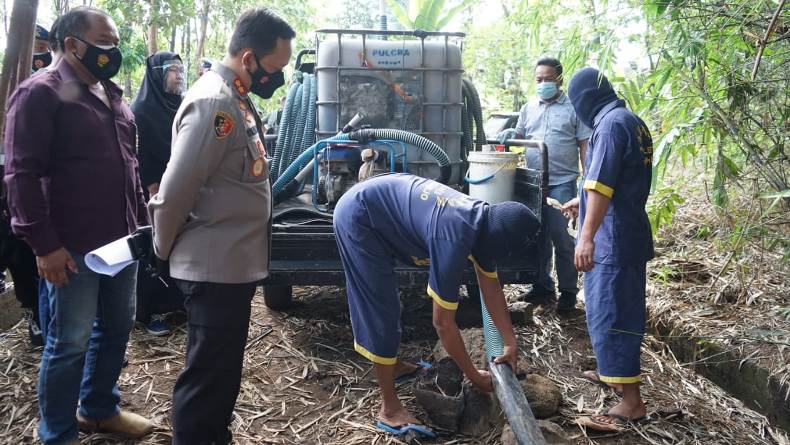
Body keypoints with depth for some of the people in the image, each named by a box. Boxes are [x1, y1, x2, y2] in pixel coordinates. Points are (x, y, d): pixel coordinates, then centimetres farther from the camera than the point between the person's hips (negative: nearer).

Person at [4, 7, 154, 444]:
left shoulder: (112, 94, 14)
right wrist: (44, 244, -18)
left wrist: (141, 222, 18)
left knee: (115, 329, 17)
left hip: (121, 240, 8)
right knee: (69, 343, 3)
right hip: (73, 247, -8)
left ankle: (99, 409, 36)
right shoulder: (40, 93, -10)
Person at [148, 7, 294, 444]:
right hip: (214, 267, -10)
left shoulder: (235, 98, 11)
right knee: (207, 372, 3)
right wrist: (165, 250, -6)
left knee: (224, 367, 20)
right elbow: (174, 191, -21)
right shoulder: (213, 102, -20)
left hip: (235, 264, 10)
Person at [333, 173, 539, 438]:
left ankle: (392, 365, 42)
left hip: (378, 205, 10)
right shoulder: (455, 239, -30)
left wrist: (511, 343, 6)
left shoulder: (484, 220, -4)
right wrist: (475, 376, -11)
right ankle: (390, 409, 2)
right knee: (380, 309, -7)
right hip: (358, 215, -9)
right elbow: (443, 322, -23)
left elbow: (491, 286, 8)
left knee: (382, 302, 23)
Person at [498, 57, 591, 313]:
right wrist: (510, 136, -2)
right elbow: (520, 136, 22)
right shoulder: (529, 108, 14)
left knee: (560, 236, -4)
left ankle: (568, 291, 8)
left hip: (562, 183, -5)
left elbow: (584, 146, -1)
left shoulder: (573, 108, 0)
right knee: (538, 236, 11)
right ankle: (543, 286, 22)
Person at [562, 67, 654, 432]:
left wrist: (587, 236, -29)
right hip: (629, 233, 10)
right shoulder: (631, 120, 15)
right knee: (619, 309, 20)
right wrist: (583, 202, 37)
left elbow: (601, 185, -26)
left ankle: (631, 402, -3)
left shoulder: (610, 123, -16)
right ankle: (616, 372, 35)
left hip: (613, 238, -10)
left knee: (609, 314, -7)